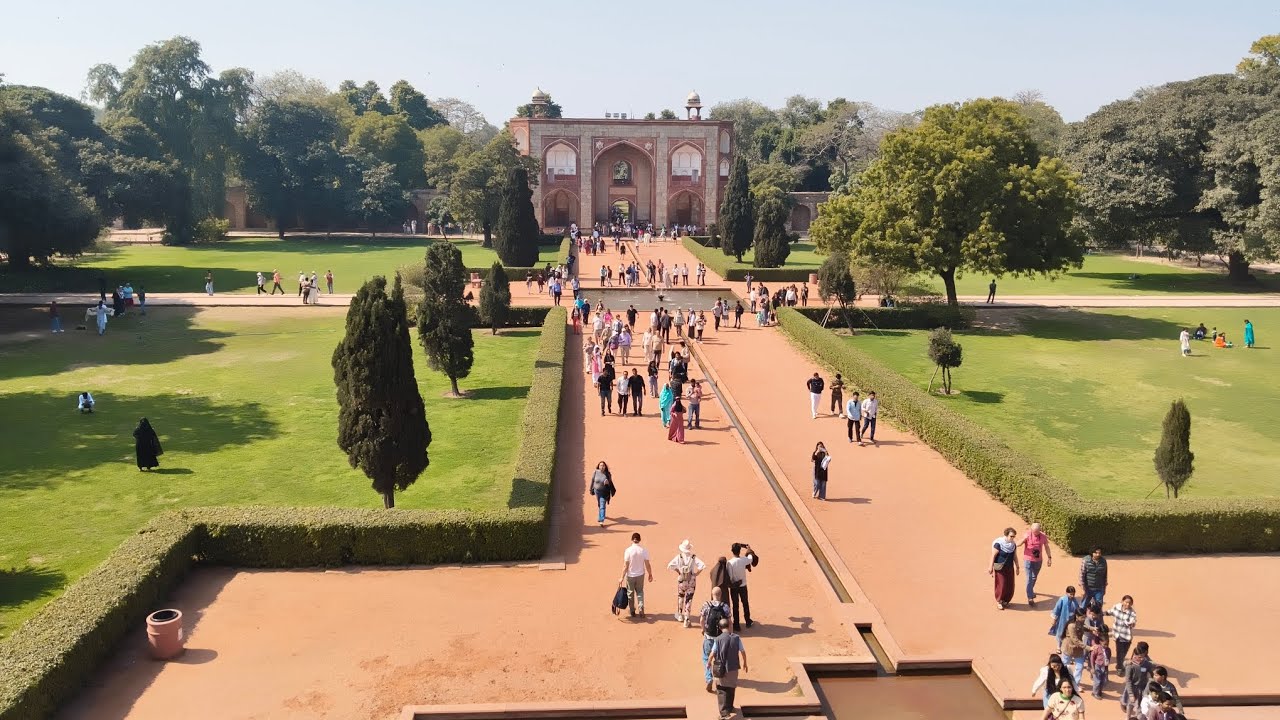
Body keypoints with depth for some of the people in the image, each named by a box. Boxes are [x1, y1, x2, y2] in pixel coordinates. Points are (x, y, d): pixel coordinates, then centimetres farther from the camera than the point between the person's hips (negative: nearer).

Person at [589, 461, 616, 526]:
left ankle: (601, 521, -13)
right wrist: (592, 490, 5)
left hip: (604, 492, -3)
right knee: (599, 505, 21)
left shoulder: (608, 474, -11)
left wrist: (608, 483, -26)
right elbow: (592, 481, 1)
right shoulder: (595, 473, -8)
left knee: (602, 506, -10)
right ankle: (600, 516, 46)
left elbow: (610, 483, -3)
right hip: (597, 491, 3)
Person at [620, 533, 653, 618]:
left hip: (630, 575, -2)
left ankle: (632, 611, 26)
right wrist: (650, 575, 9)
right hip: (640, 575, 2)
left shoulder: (628, 550, -16)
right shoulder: (644, 550, -11)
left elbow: (625, 566, -14)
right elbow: (647, 564, -6)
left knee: (630, 593, 16)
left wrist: (622, 578, -7)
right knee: (640, 592, 20)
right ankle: (641, 608, 5)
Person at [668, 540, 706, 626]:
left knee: (680, 597, 24)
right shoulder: (694, 558, -12)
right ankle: (687, 619, 5)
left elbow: (670, 566, -17)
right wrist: (696, 573, -8)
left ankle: (680, 615, 38)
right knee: (689, 600, 6)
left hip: (681, 580, 1)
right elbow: (703, 566, -21)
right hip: (691, 581, -1)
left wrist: (678, 571, -3)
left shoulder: (679, 557, -11)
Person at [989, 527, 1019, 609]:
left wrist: (1017, 567, 15)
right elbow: (993, 556, -16)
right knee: (1001, 585, -2)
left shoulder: (1013, 544, -1)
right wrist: (991, 568, -16)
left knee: (1010, 586, 6)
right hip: (1000, 568, -5)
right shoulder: (998, 544, -19)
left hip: (1010, 568, 5)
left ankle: (1005, 600, 27)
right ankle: (998, 601, 19)